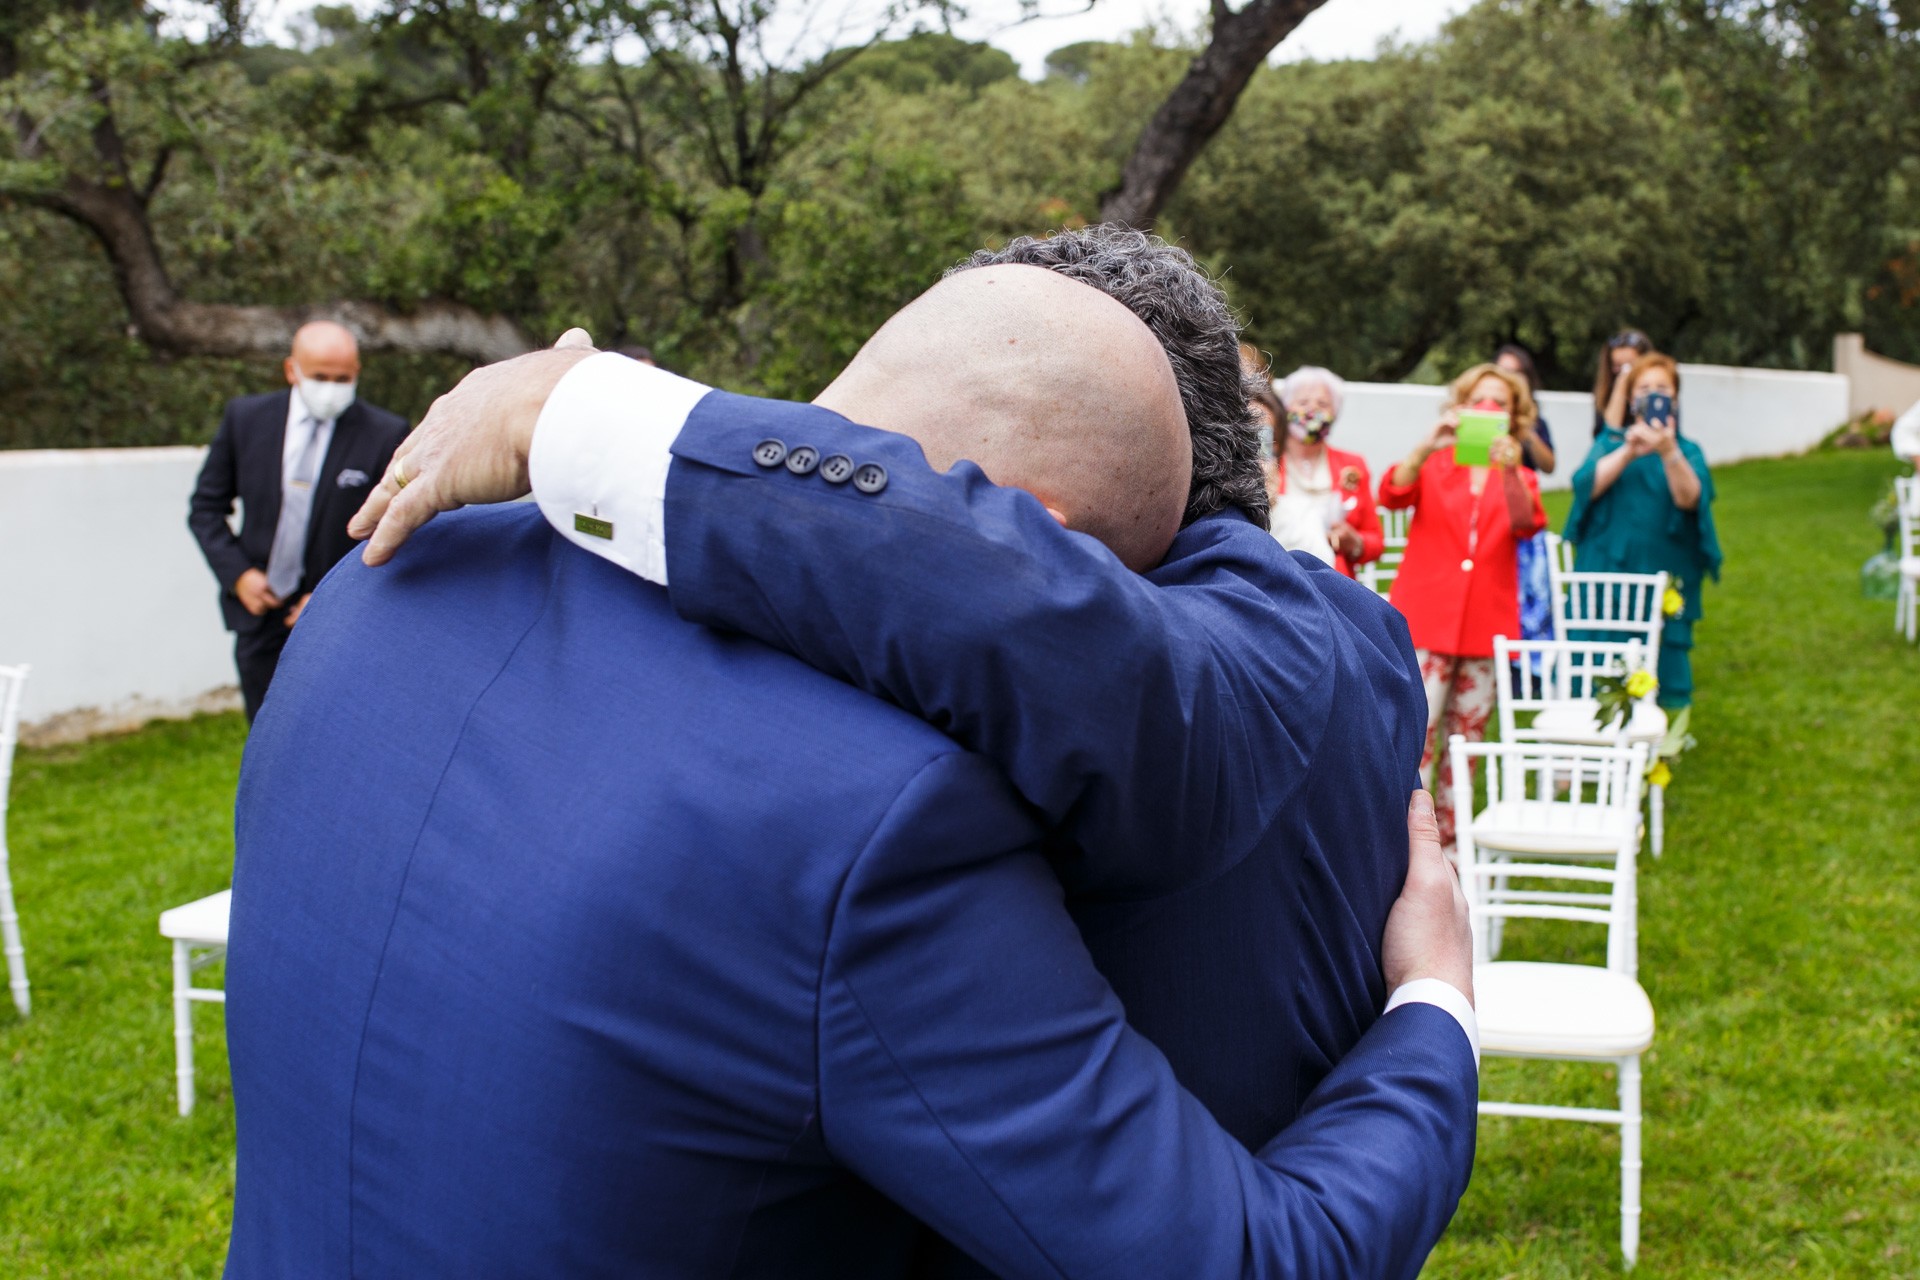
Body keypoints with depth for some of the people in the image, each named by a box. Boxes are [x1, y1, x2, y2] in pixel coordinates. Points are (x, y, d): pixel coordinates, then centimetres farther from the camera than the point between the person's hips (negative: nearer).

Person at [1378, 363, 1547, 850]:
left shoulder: (1518, 479, 12)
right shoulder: (1433, 466, 9)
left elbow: (1527, 525, -11)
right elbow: (1392, 494, -14)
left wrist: (1509, 471, -30)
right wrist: (1427, 447, -32)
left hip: (1486, 627, 3)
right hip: (1425, 624, -3)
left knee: (1466, 743, 9)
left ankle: (1448, 843, 21)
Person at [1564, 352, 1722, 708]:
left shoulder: (1687, 451, 9)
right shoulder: (1611, 443, 12)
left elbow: (1689, 498, -12)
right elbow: (1586, 485, -8)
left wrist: (1668, 453, -29)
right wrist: (1628, 452, -22)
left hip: (1662, 581, 0)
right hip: (1607, 571, 0)